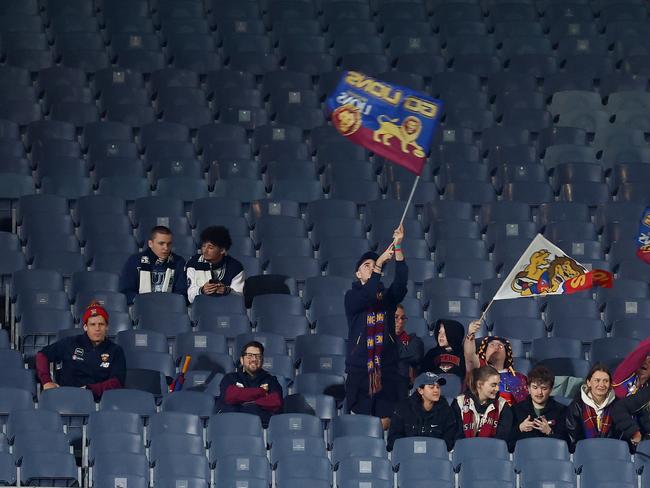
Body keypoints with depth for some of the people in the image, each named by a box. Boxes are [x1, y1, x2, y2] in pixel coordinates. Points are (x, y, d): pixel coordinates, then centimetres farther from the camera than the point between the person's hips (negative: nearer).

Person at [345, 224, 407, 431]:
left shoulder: (388, 297, 11)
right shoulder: (352, 297, 5)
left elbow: (401, 281, -7)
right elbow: (368, 295, -17)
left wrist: (398, 247, -19)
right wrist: (379, 263, -20)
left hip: (386, 369, 2)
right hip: (360, 369, -2)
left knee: (385, 423, -4)